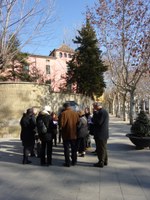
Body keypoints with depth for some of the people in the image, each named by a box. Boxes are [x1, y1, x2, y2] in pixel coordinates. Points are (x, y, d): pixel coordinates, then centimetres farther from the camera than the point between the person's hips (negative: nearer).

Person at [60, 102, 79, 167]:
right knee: (74, 148, 16)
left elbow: (61, 124, -17)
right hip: (74, 133, 4)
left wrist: (62, 127, 4)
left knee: (66, 148, 6)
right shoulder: (75, 113, -1)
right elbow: (78, 123, 2)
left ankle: (67, 162, 9)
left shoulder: (63, 113, -14)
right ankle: (74, 161, 25)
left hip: (66, 133, -4)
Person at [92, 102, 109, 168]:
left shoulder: (101, 112, -20)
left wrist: (94, 113, -15)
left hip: (100, 134, -11)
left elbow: (98, 122, -24)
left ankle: (101, 162, 8)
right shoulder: (104, 111, 13)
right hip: (104, 133, 11)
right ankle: (105, 161, 29)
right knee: (103, 148, 19)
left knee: (100, 149, -1)